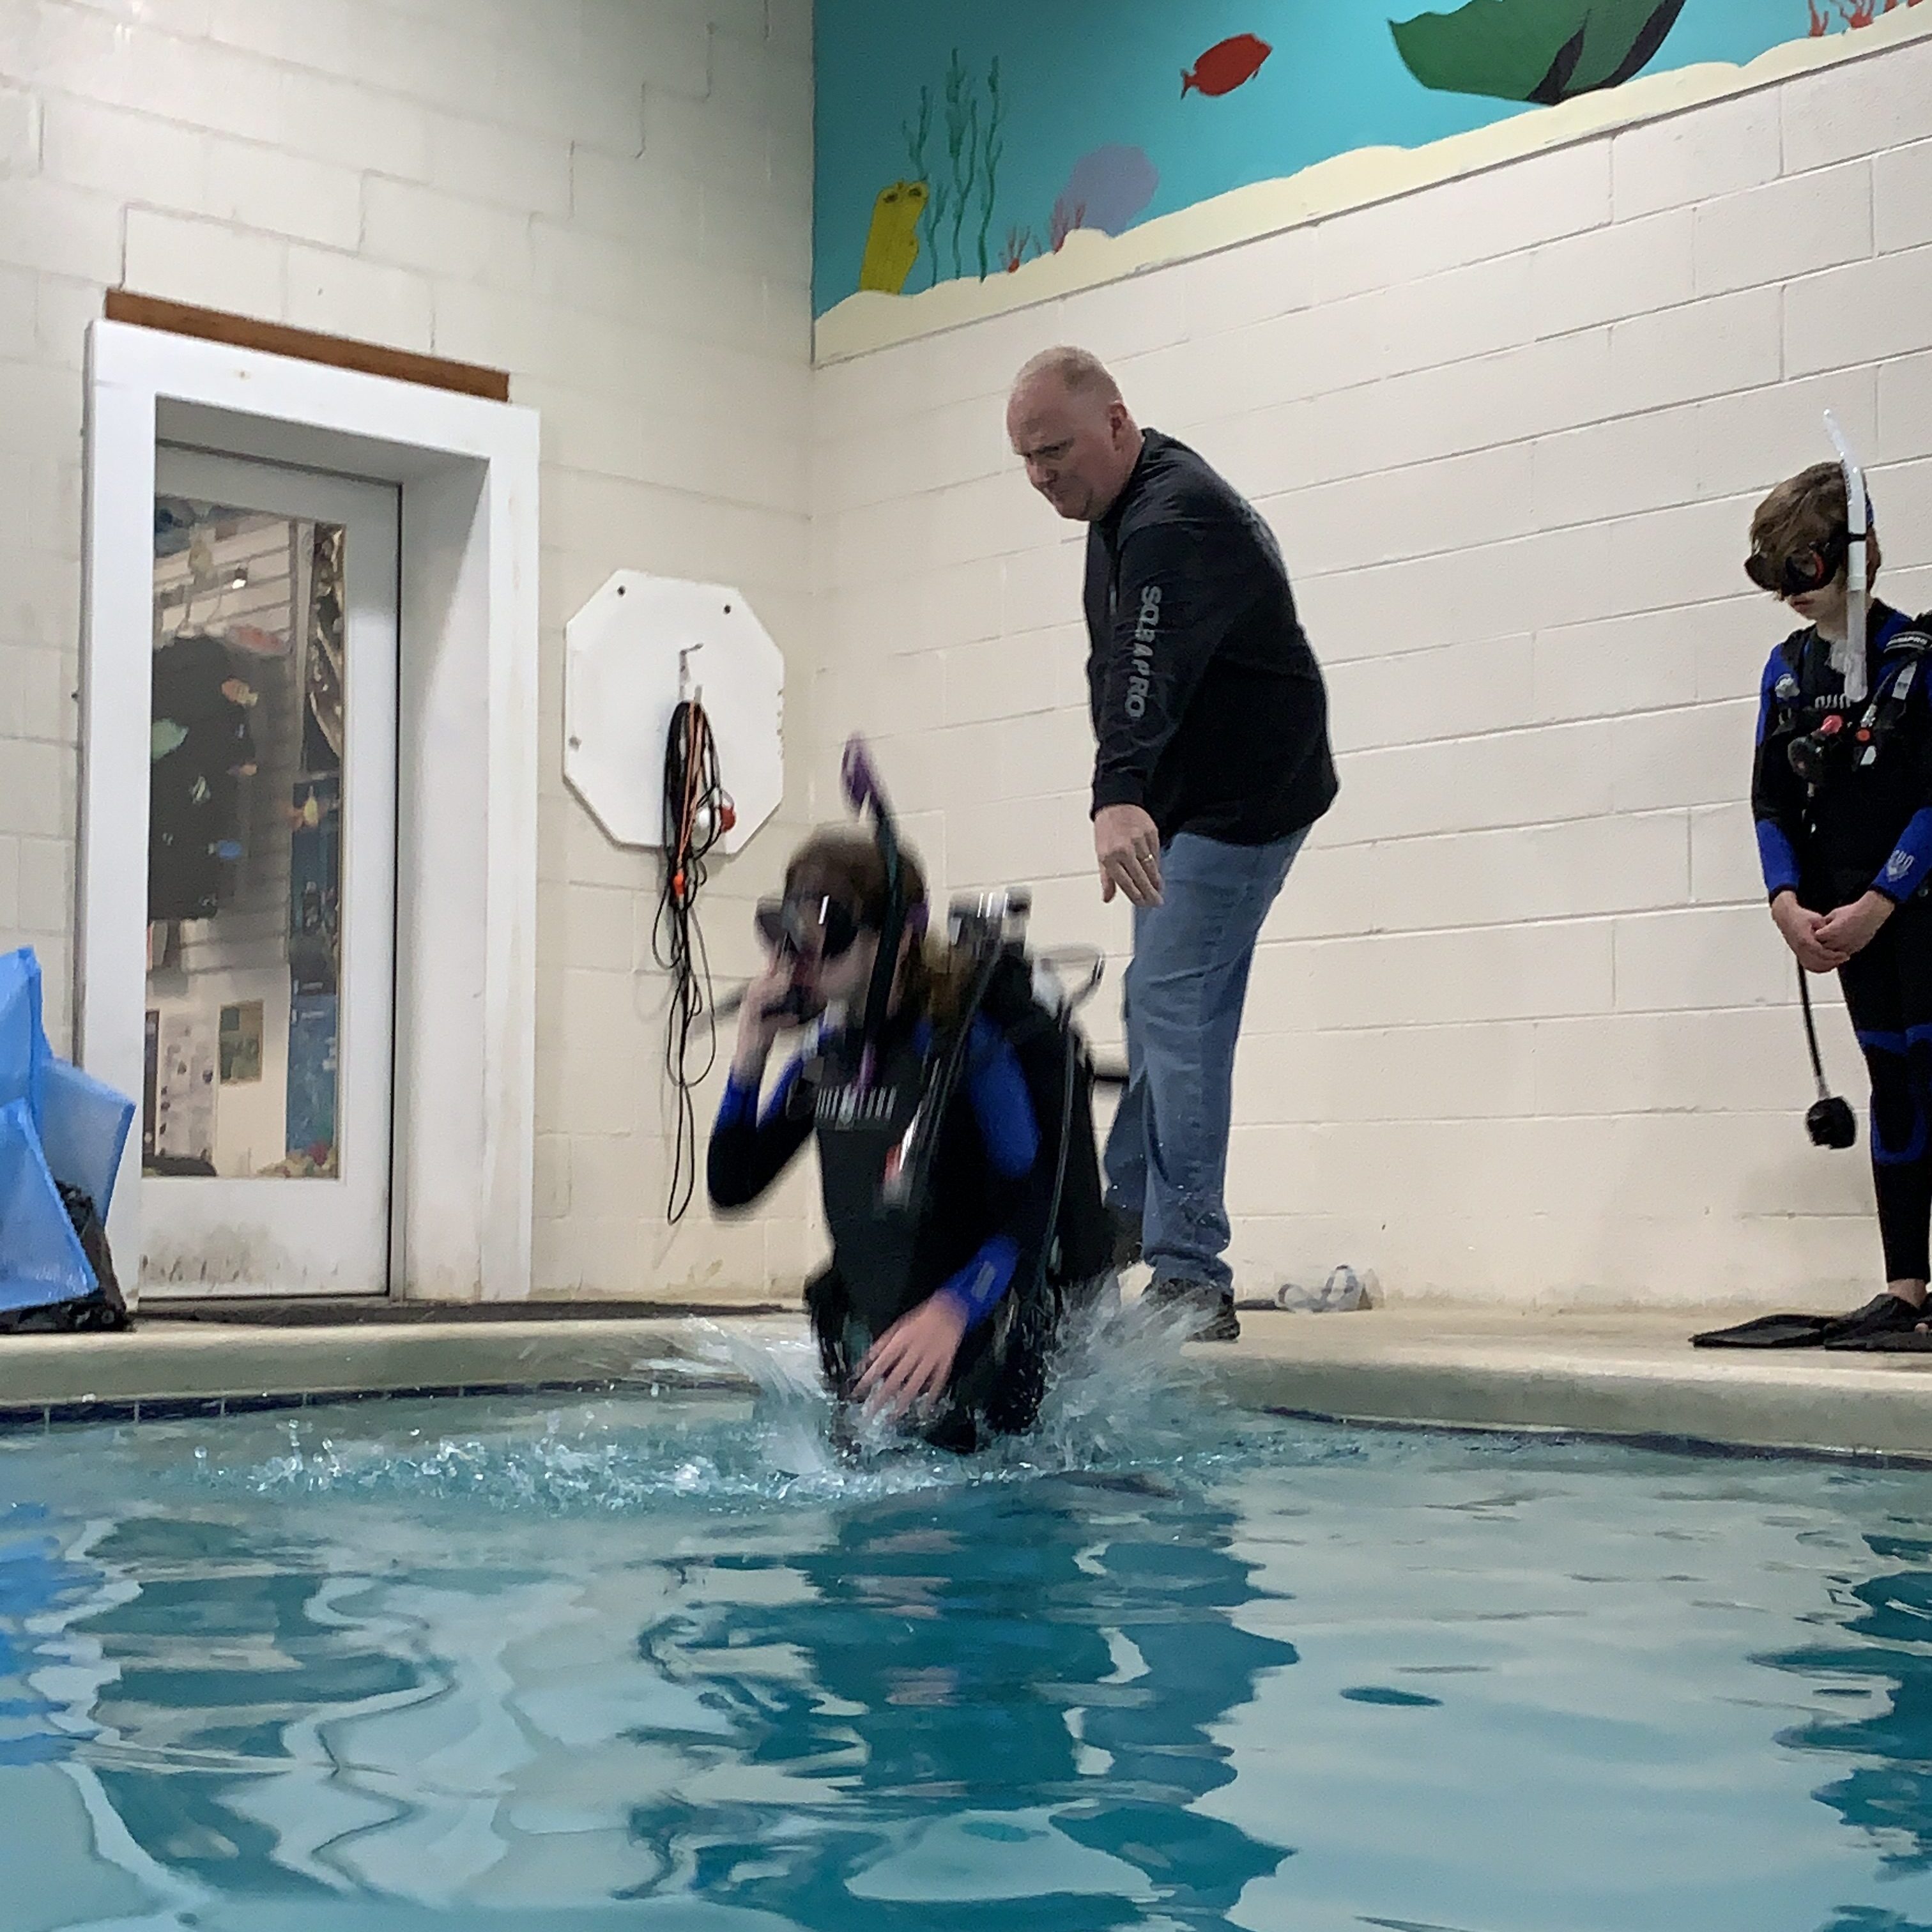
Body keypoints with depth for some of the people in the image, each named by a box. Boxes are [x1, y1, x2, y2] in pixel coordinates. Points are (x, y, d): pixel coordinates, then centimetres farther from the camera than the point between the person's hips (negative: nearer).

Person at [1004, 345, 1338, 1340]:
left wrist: (1120, 798, -57)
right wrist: (1130, 797, 10)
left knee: (1175, 1009, -15)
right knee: (1159, 1008, 17)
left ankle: (1191, 1281, -14)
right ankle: (1127, 1211, 31)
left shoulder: (1175, 522, -25)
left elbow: (1147, 667, -43)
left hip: (1241, 800, -10)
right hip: (1190, 800, 10)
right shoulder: (1124, 511, 9)